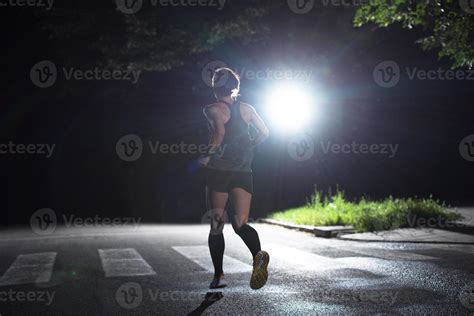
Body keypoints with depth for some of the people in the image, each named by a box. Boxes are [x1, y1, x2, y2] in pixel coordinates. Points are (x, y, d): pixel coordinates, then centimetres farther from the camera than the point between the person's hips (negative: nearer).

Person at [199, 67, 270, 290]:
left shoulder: (212, 109, -3)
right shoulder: (246, 109, 12)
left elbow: (220, 131, -20)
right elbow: (263, 133, 10)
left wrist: (208, 155, -10)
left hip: (219, 170, -3)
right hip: (244, 171, 3)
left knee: (216, 225, 8)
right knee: (241, 223, 1)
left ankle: (219, 275, 9)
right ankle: (258, 254, -30)